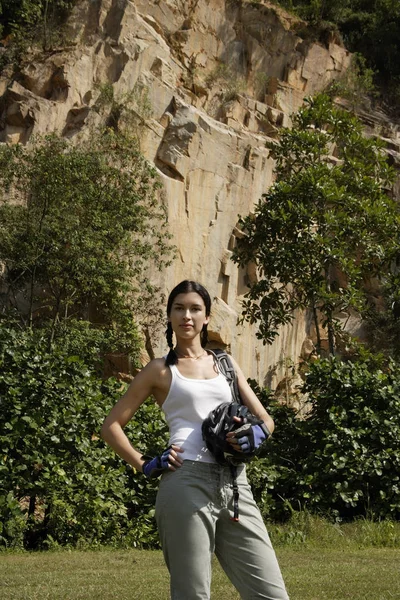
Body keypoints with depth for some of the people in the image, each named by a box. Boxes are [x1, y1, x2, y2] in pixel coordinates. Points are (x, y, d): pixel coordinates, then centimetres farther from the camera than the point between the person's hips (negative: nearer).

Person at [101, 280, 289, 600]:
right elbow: (112, 426, 10)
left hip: (235, 484, 4)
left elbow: (265, 420, 19)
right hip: (187, 481, -4)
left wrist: (255, 436, -3)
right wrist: (145, 465, -2)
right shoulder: (160, 370, 10)